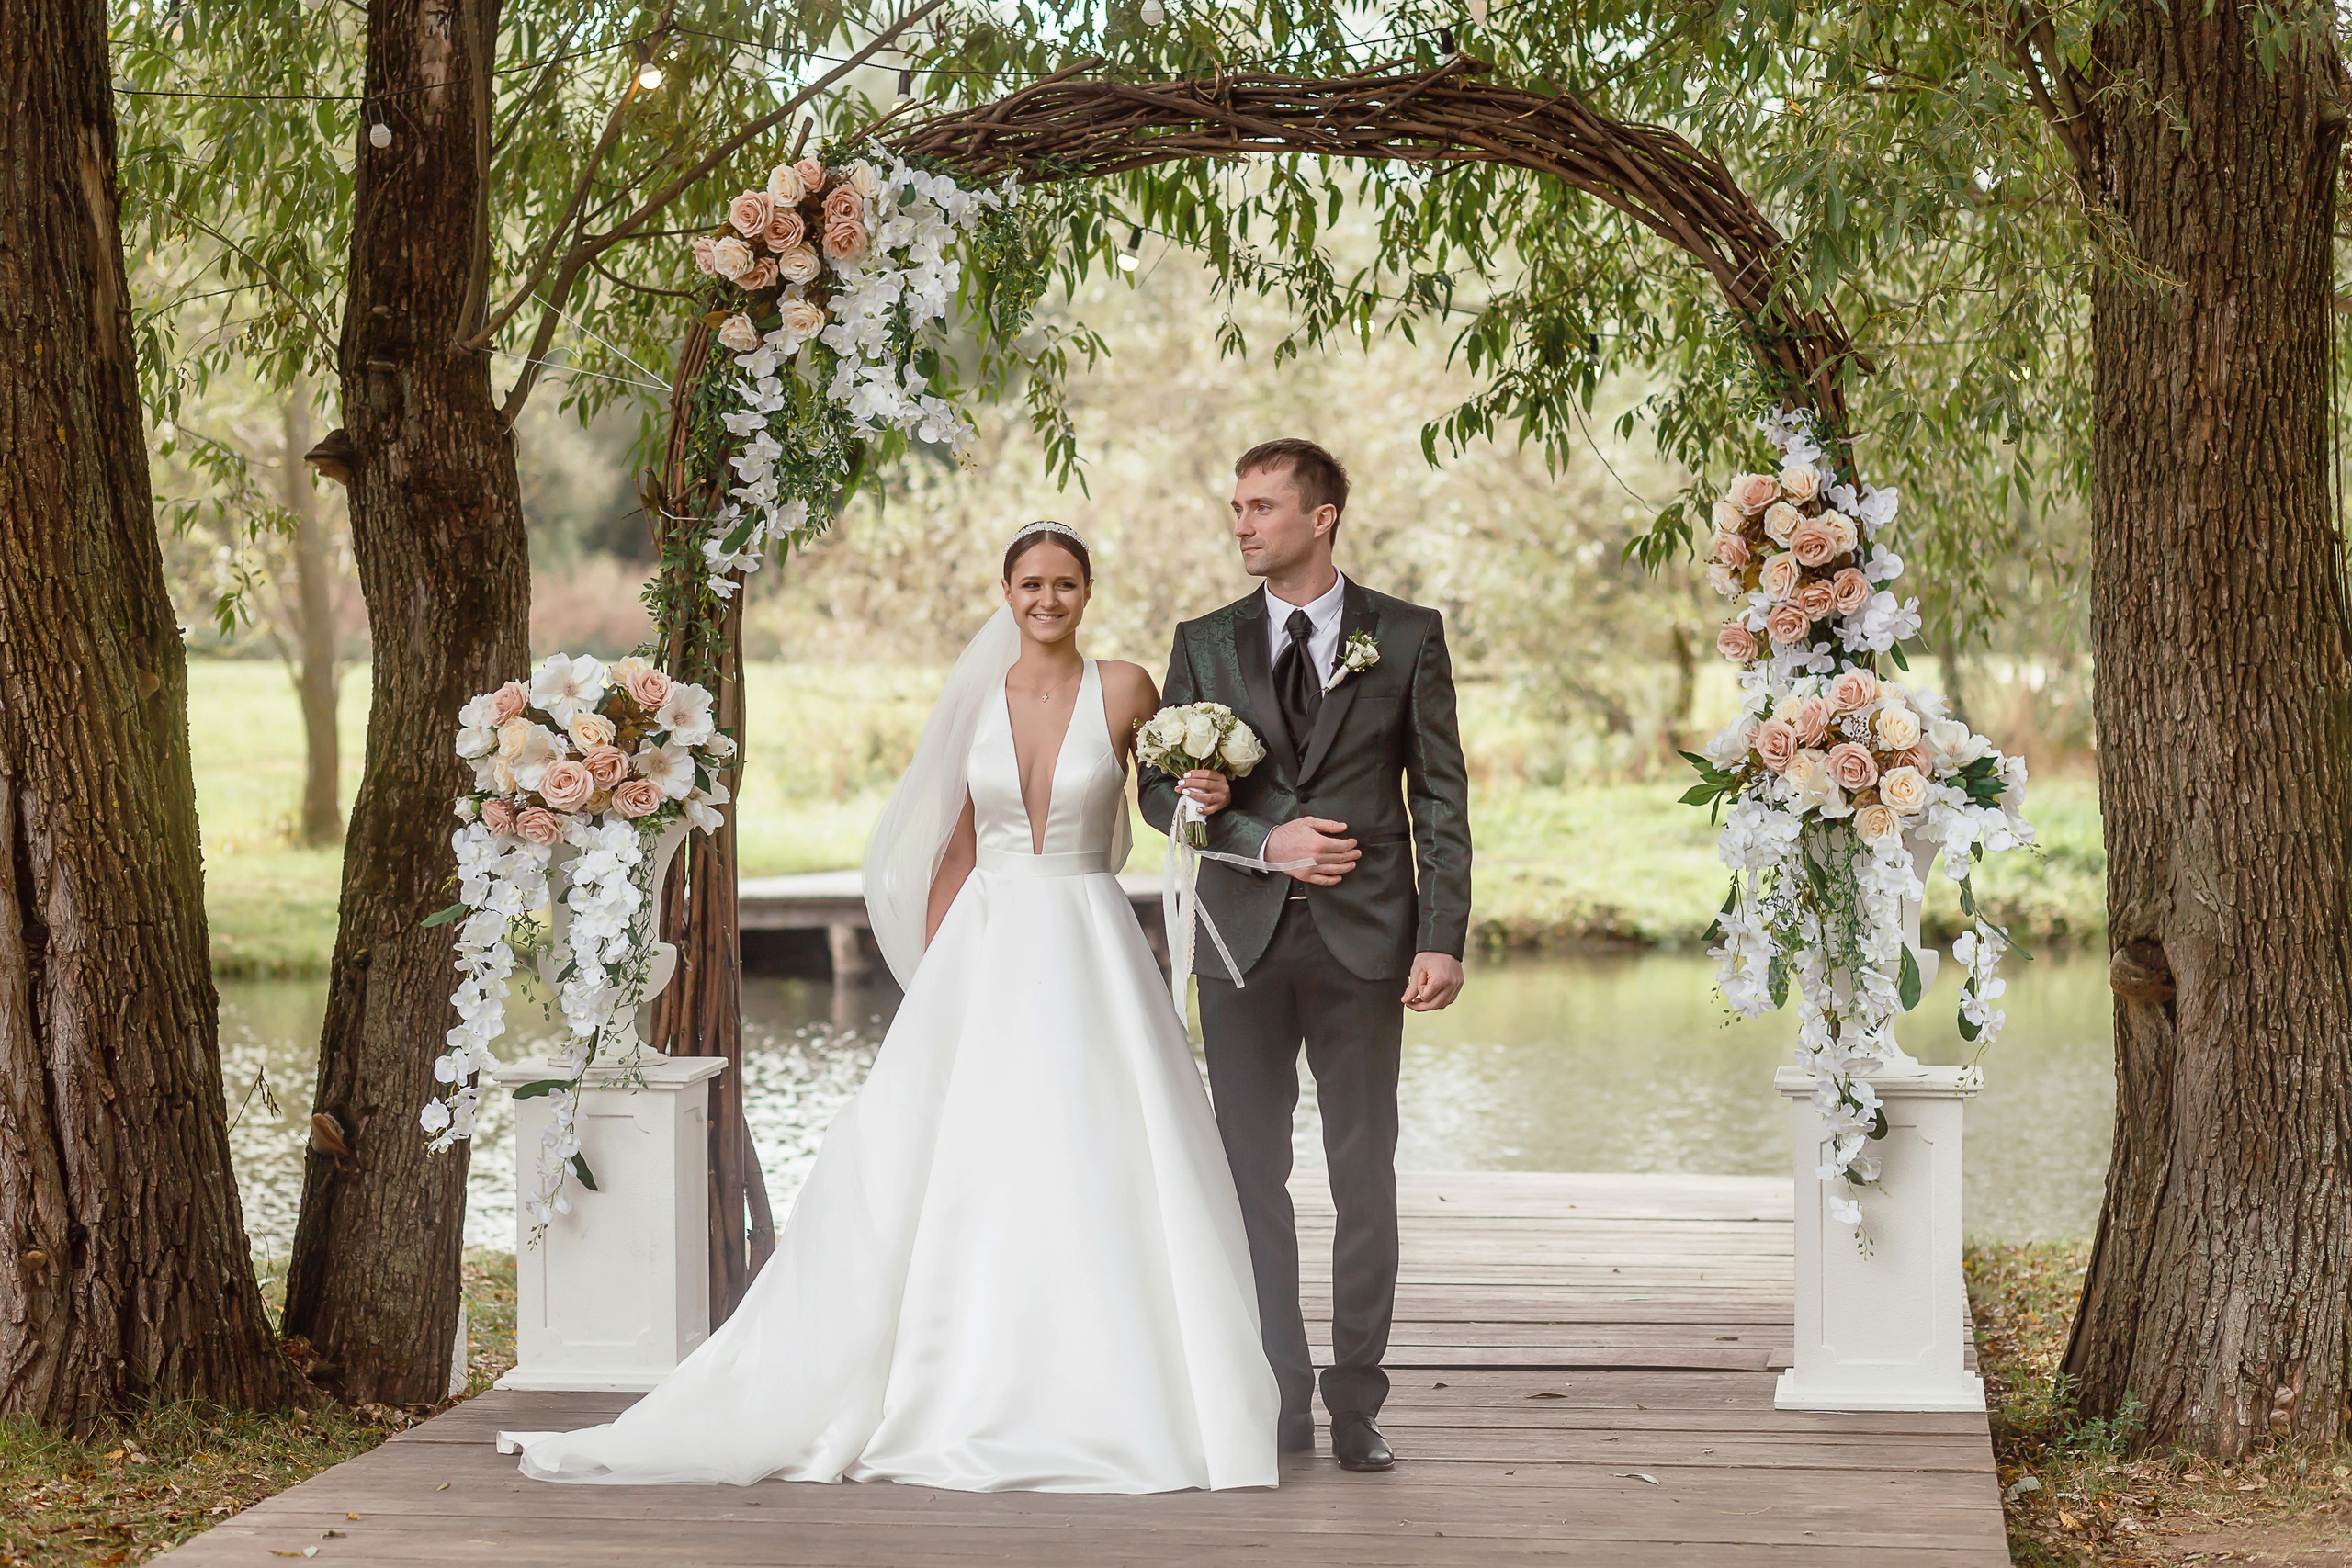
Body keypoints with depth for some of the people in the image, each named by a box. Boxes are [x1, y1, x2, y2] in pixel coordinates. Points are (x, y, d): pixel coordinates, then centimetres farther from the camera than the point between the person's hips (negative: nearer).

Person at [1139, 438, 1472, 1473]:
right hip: (1243, 940, 2)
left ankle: (1356, 1403, 8)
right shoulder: (1205, 644, 10)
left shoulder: (1407, 637, 4)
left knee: (1363, 1176, 1)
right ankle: (1279, 1400, 10)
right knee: (1254, 1176, 3)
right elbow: (1161, 790, 8)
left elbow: (1440, 797, 2)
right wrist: (1264, 841, -9)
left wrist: (1442, 940, -7)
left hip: (1363, 939, -2)